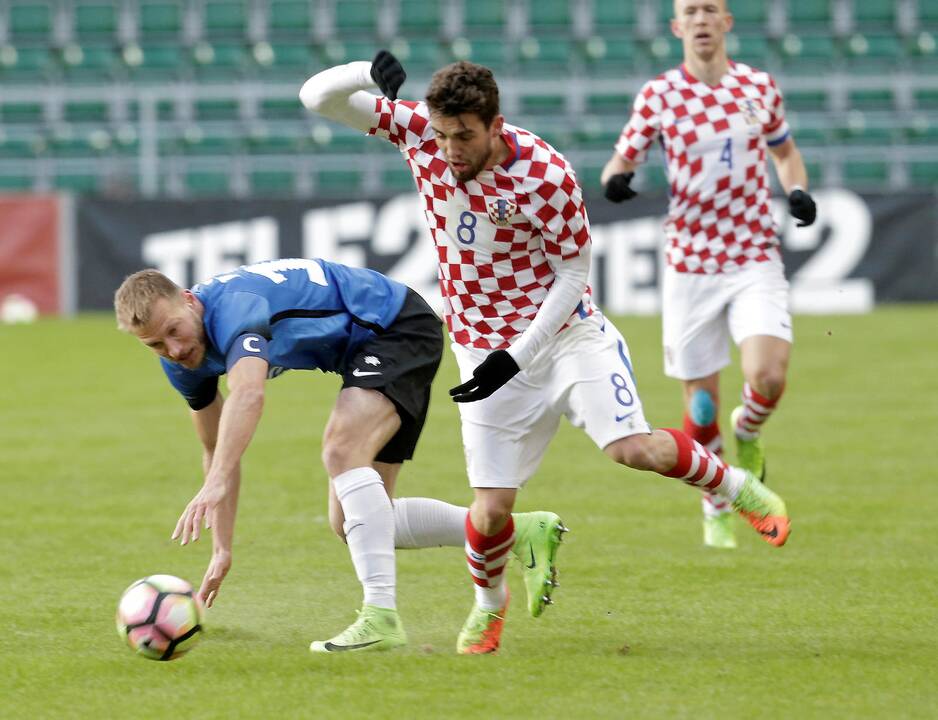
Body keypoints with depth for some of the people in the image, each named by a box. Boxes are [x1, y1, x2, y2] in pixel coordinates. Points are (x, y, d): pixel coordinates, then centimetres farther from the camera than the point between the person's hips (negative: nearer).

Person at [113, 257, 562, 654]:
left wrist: (215, 485, -65)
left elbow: (248, 395, -53)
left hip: (402, 327, -10)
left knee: (341, 449, -33)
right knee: (349, 523, 5)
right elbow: (217, 450, 10)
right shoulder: (183, 359, -4)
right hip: (366, 352, 10)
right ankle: (521, 531, 11)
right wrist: (221, 550, 7)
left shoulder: (230, 305, -33)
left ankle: (381, 618, -36)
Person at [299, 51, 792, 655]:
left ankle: (738, 486, 10)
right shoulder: (417, 130, -12)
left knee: (635, 449, -20)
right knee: (491, 510, -5)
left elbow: (573, 272, -12)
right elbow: (318, 98, -10)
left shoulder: (547, 175, -21)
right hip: (486, 350, 2)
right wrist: (369, 71, -32)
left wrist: (517, 356, -19)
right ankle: (490, 602, 27)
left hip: (567, 334, -2)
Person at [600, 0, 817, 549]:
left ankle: (749, 431, 14)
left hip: (756, 260, 0)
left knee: (768, 375, -22)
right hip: (690, 265, 0)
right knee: (702, 407, 3)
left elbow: (784, 151, 20)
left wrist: (798, 191, 0)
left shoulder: (759, 86, 4)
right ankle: (717, 509, 27)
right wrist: (616, 179, -20)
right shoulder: (659, 95, -1)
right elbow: (622, 159, 4)